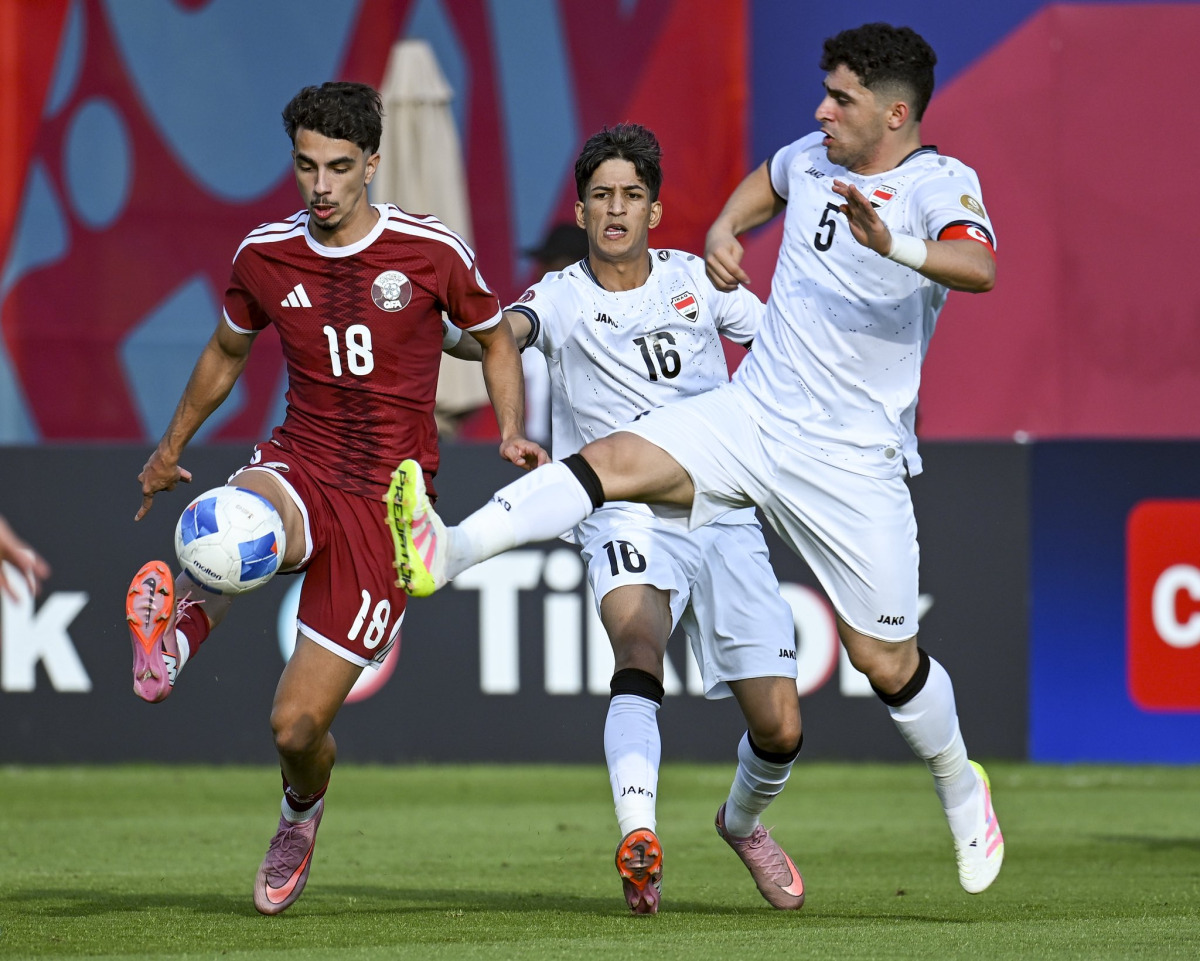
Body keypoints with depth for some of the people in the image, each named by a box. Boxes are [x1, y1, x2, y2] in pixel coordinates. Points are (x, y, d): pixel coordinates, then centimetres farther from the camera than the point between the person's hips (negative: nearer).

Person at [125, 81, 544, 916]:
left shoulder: (432, 252, -6)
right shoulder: (266, 255, 2)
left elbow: (496, 341, 11)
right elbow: (226, 354, 22)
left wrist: (513, 434, -6)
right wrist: (171, 448, 33)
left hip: (387, 500, -2)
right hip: (299, 466, 2)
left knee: (298, 724, -2)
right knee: (245, 523, -44)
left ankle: (302, 812, 32)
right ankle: (187, 624, -20)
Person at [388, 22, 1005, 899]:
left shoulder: (939, 185, -12)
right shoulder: (816, 155, 7)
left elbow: (979, 266, -34)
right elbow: (771, 180, 33)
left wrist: (890, 244, -52)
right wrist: (723, 231, 13)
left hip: (853, 459, -4)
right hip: (750, 415, 4)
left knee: (887, 661, 2)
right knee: (617, 460, -22)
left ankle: (960, 785, 30)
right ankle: (447, 553, -38)